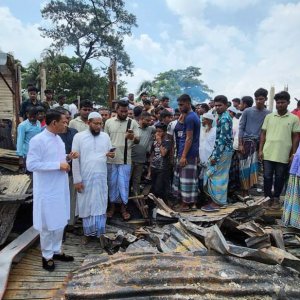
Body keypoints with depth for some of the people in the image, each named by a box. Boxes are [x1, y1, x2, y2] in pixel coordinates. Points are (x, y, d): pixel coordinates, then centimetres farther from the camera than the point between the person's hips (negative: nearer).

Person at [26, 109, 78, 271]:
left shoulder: (58, 138, 7)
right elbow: (31, 165, -23)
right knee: (48, 225, 9)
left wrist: (67, 157, -2)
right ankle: (47, 255, 28)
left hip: (60, 188, 8)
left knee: (60, 222, 19)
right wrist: (58, 165, -24)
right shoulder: (37, 140, -18)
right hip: (47, 191, -8)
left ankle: (56, 251, 36)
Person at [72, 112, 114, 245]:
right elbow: (75, 159, -6)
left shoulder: (105, 136, 4)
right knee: (86, 205, 9)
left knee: (100, 205, 7)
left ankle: (100, 232, 20)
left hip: (101, 177, 2)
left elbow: (110, 153, 14)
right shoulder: (79, 137, -5)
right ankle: (87, 232, 26)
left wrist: (111, 155, -12)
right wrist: (77, 179, -9)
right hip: (85, 178, -2)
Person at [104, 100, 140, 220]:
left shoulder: (133, 123, -3)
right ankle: (112, 205, 27)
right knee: (112, 183, 12)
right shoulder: (109, 122, 2)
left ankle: (124, 207, 19)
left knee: (124, 183, 4)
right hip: (111, 159, 2)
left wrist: (133, 137, -27)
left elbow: (138, 140, -4)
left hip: (125, 160, -2)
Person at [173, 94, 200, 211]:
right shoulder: (194, 116, 15)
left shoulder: (189, 118, -16)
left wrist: (183, 156, -21)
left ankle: (187, 203, 8)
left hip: (188, 153, -10)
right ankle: (191, 202, 24)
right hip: (193, 153, 10)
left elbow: (189, 138, -20)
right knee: (189, 178, 15)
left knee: (186, 178, -2)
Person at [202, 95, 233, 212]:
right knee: (220, 176, 15)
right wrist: (215, 153, 18)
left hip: (223, 151, -10)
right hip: (224, 150, 10)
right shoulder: (223, 117, 14)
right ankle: (218, 200, 25)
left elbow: (222, 139, -23)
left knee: (215, 176, -4)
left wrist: (215, 156, -22)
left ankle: (216, 203, 6)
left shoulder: (224, 119, -17)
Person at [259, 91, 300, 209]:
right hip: (268, 153, 1)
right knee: (267, 177, 7)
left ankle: (276, 198, 25)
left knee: (280, 178, 10)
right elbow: (263, 134, 7)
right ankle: (267, 197, 22)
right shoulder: (269, 117, 5)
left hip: (283, 155, -1)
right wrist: (260, 150, 1)